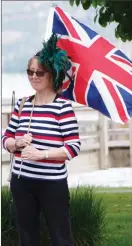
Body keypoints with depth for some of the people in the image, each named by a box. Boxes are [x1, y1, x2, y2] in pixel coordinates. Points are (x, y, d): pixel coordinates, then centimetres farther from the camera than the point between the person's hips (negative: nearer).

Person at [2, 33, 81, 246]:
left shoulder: (63, 106, -10)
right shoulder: (22, 105, 7)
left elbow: (74, 147, -14)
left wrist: (41, 154, -21)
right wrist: (17, 143, -10)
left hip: (52, 184, -6)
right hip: (21, 182, 6)